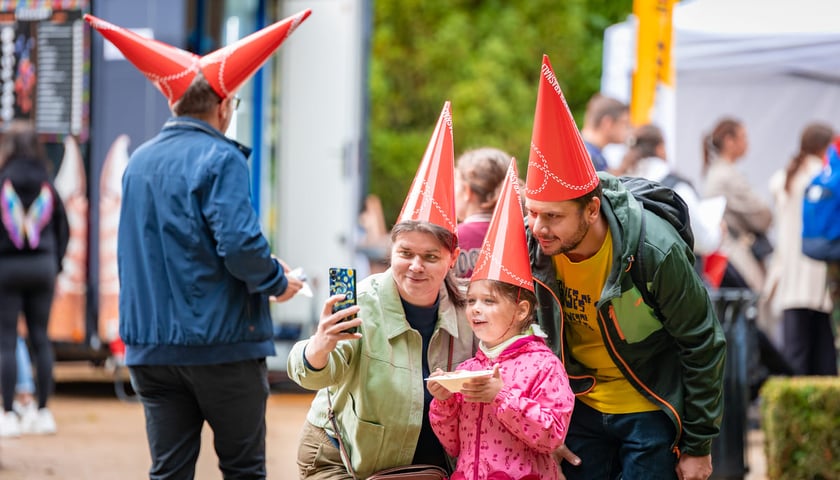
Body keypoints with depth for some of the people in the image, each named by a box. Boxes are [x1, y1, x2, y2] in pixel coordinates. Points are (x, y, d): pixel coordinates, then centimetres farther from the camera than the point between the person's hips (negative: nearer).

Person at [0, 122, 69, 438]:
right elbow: (62, 230, 8)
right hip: (42, 269, 4)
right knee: (41, 338, 11)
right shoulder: (47, 186, 3)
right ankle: (44, 411, 12)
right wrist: (55, 266, 17)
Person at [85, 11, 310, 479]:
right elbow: (240, 244, -21)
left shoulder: (139, 161, 11)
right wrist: (277, 283, -3)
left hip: (152, 347, 6)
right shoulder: (220, 159, -11)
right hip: (223, 339, -6)